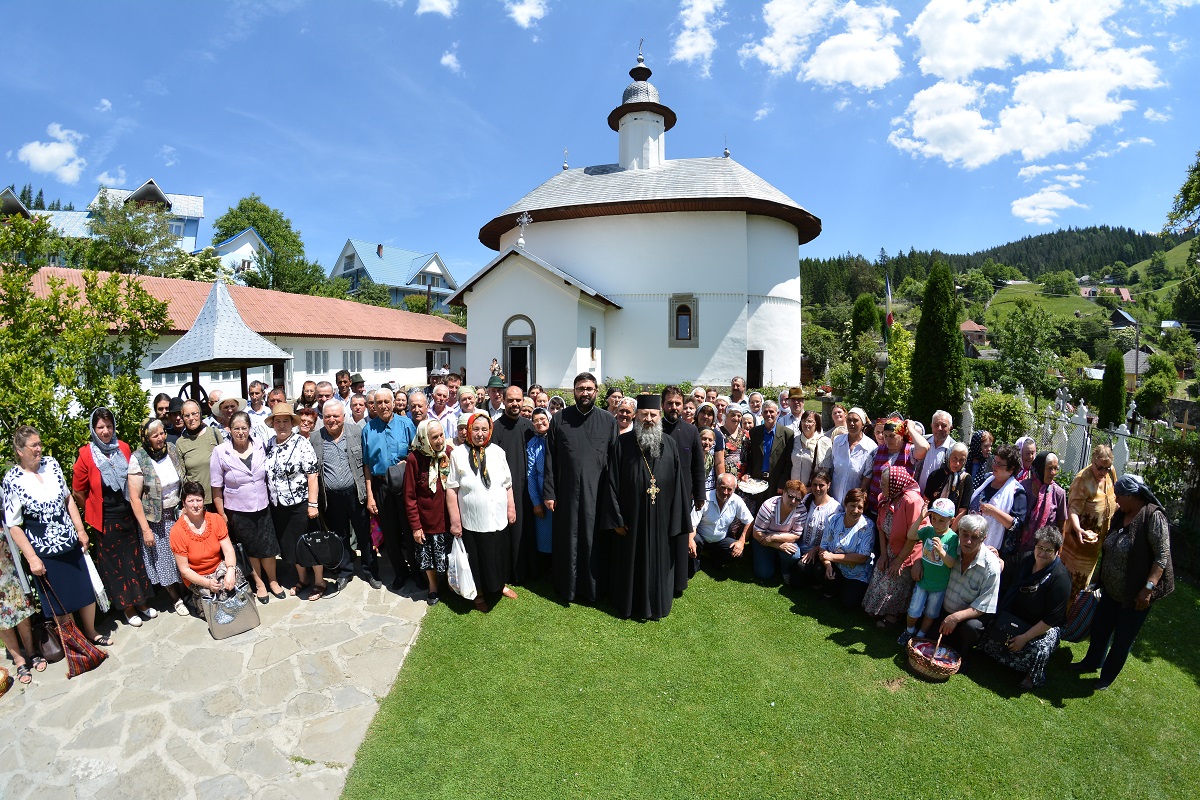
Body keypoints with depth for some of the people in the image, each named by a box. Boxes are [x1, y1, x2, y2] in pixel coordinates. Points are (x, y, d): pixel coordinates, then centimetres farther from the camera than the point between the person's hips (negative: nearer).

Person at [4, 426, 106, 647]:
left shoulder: (51, 464, -2)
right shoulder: (12, 480, -14)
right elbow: (13, 526, -10)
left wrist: (80, 530, 7)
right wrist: (32, 558, -12)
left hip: (71, 543, 4)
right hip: (44, 552, -4)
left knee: (87, 591, 13)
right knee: (61, 602, 10)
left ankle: (91, 632, 34)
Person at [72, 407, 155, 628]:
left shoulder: (123, 448, -2)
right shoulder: (86, 454, -11)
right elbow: (78, 491, -2)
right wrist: (95, 512, 7)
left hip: (127, 514, 3)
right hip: (105, 519, -3)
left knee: (136, 557, 12)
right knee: (114, 563, 8)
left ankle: (142, 602, 26)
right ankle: (127, 607, 21)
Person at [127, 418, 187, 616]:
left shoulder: (172, 449, -4)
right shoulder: (138, 459, -17)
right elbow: (134, 498, -14)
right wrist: (145, 529, -14)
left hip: (178, 513, 3)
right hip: (155, 519, -3)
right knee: (164, 559, 10)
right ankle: (177, 599, 25)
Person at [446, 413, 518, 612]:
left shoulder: (497, 452, -2)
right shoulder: (458, 454, -10)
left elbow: (508, 485, 6)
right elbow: (451, 489, -9)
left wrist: (511, 508, 6)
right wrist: (455, 520, -10)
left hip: (498, 519, 3)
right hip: (472, 521, -3)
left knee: (499, 555, 19)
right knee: (477, 558, 13)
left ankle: (501, 585, 43)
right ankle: (479, 593, 35)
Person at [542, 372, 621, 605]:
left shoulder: (608, 421, 1)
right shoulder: (559, 419, 1)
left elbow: (614, 461, 1)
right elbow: (550, 459, 2)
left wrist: (612, 495, -2)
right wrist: (549, 492, -3)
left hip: (597, 494, 0)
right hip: (567, 493, 0)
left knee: (594, 542, 8)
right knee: (567, 541, 9)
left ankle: (593, 588, 26)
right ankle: (567, 588, 27)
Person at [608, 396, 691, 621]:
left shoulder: (669, 445, -1)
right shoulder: (624, 443, -8)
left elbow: (678, 484, 1)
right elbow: (614, 483, -7)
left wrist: (680, 521, -1)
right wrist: (617, 517, -9)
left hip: (660, 517, 2)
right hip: (631, 516, -1)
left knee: (658, 560, 13)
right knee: (630, 561, 12)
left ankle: (656, 604, 33)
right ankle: (629, 604, 32)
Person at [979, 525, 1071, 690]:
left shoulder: (1061, 578, -22)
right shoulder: (1026, 559, -4)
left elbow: (1052, 619, -21)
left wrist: (1025, 637, -22)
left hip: (1043, 627, -6)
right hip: (1015, 617, 6)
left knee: (1038, 650, -30)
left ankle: (1033, 676, 0)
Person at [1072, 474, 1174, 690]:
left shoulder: (1154, 517, -21)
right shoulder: (1121, 515, 2)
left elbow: (1163, 556, -22)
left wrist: (1148, 588, -26)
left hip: (1134, 595, -7)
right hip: (1112, 589, 7)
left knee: (1122, 640, 10)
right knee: (1099, 627, 19)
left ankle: (1107, 677, 27)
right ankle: (1092, 663, 39)